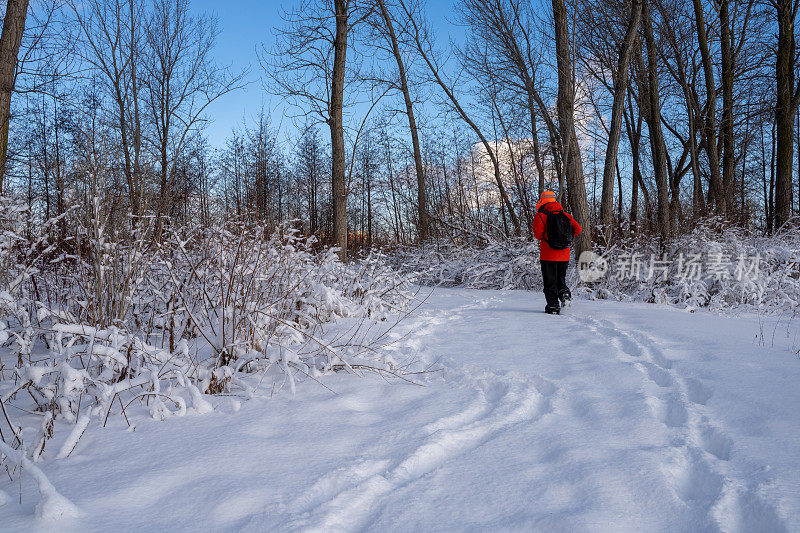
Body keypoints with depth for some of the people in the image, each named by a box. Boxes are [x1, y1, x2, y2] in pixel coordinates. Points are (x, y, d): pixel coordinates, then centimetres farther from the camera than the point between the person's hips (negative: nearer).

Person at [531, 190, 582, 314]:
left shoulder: (540, 216, -6)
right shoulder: (565, 215, 8)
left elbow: (538, 234, -16)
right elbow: (577, 229, 3)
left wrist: (543, 237, 7)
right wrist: (566, 237, 15)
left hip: (548, 255, -4)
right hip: (564, 255, 4)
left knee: (550, 281, 3)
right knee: (561, 278, 20)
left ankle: (553, 306, 0)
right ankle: (564, 292, -6)